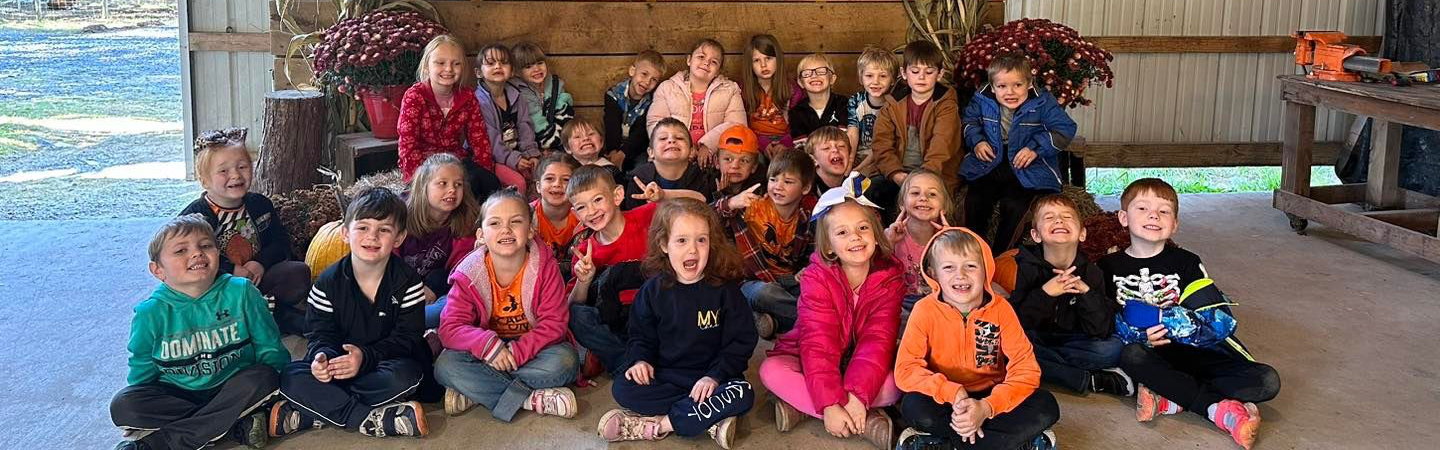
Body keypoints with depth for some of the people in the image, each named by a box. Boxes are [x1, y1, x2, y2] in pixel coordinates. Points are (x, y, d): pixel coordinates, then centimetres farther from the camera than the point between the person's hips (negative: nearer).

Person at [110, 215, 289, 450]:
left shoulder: (241, 293, -8)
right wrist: (144, 417, -3)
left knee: (263, 377, -30)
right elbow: (142, 373, 5)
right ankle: (239, 426, -25)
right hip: (176, 396, 0)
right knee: (123, 406, -24)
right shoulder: (151, 313, -6)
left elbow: (269, 349, -1)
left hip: (232, 389, 0)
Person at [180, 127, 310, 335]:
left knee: (299, 272, -17)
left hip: (256, 276, 3)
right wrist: (230, 271, -22)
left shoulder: (260, 204, 5)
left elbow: (280, 241, 8)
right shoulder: (195, 216, -8)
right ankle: (283, 317, -23)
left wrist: (261, 263, -11)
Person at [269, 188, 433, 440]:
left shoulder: (408, 283, -8)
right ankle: (372, 420, -31)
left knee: (406, 375, -36)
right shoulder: (328, 283, -3)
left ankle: (303, 416, -28)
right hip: (339, 363, 2)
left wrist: (366, 356, -29)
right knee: (291, 378, -24)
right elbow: (321, 335, -2)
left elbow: (408, 338, -12)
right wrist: (322, 356, -28)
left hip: (386, 364, -2)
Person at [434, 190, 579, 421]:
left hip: (532, 348, -1)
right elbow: (450, 328, -16)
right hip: (487, 355, 1)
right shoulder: (469, 274, -11)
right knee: (445, 365, -25)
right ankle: (532, 399, -28)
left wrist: (516, 352, -28)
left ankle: (476, 392, -23)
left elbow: (554, 323, -16)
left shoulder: (545, 266, -14)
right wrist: (488, 346, -34)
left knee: (565, 359, -30)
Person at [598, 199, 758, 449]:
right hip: (665, 376, 2)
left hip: (712, 377, -2)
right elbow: (641, 335, 11)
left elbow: (741, 340, -7)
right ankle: (711, 419, -28)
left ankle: (658, 425, -24)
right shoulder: (653, 290, 0)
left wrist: (716, 376, -19)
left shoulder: (724, 288, -7)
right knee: (622, 389, -24)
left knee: (743, 395, -31)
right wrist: (640, 360, -11)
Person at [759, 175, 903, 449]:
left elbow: (879, 340, -21)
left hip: (862, 367, 0)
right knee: (771, 370, -28)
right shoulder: (817, 277, -16)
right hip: (813, 365, 0)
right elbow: (818, 341, -25)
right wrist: (830, 404, -36)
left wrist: (857, 395, -35)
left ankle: (800, 407, -22)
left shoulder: (889, 277, -13)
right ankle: (867, 420, -29)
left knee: (894, 385, -30)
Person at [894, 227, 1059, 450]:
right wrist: (954, 394, -31)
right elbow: (905, 369, -17)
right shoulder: (925, 310, -10)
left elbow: (1026, 369, -13)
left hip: (991, 398, 2)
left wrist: (987, 407, -28)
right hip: (947, 401, -2)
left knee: (1046, 406, -23)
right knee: (913, 406, -32)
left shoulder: (1000, 308, -7)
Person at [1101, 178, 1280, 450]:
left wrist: (1161, 318, -22)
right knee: (1132, 355, -37)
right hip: (1151, 356, -1)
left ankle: (1170, 401, -28)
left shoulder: (1186, 263, 3)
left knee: (1267, 381, -19)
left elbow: (1221, 321, -10)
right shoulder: (1109, 267, 5)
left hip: (1194, 352, 1)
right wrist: (1138, 333, -24)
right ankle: (1218, 408, -30)